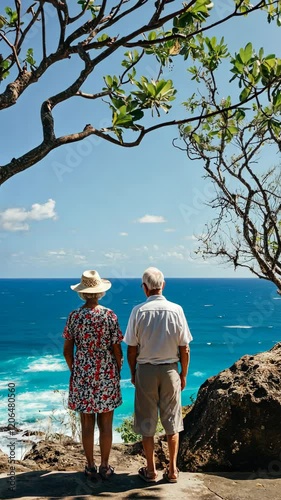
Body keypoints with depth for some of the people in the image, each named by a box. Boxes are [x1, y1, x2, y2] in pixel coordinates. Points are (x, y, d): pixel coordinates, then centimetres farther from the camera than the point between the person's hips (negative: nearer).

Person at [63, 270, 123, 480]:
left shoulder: (75, 316, -6)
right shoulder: (110, 315, -10)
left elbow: (67, 350, -2)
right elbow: (117, 349, -7)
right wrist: (118, 370, 9)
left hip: (82, 374, 1)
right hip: (107, 375, -1)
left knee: (87, 424, 11)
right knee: (106, 424, 10)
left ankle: (91, 467, 20)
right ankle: (105, 466, 19)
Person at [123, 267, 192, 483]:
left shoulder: (139, 311, -10)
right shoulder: (176, 310, -7)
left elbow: (132, 348, -6)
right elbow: (184, 349, -4)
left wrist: (133, 373, 9)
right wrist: (183, 374, 9)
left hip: (145, 370, -1)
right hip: (170, 369, 1)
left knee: (147, 422, 11)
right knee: (172, 421, 13)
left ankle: (151, 470, 20)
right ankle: (172, 469, 21)